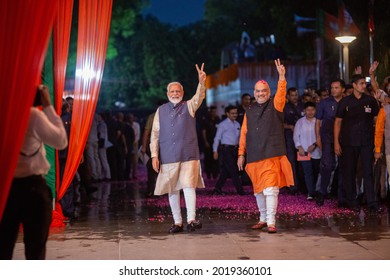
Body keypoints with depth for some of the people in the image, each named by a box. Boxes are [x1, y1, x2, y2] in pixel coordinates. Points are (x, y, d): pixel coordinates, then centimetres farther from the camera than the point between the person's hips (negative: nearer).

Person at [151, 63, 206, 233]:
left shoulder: (189, 106, 7)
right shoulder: (161, 110, 11)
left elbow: (199, 97, -14)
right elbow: (155, 134, 9)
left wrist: (202, 82, -33)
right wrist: (154, 155, 1)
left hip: (188, 155, -2)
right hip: (168, 157, 2)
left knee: (189, 186, -14)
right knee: (172, 190, 5)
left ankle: (191, 220, -15)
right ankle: (177, 222, 14)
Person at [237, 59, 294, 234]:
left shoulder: (275, 105, 5)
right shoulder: (250, 111, 15)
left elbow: (281, 94, -16)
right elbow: (244, 133, 13)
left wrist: (282, 77, -32)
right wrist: (241, 154, 8)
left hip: (272, 155, -4)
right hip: (254, 157, 4)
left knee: (270, 189, -13)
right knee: (258, 190, 11)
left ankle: (271, 222, -12)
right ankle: (263, 219, 24)